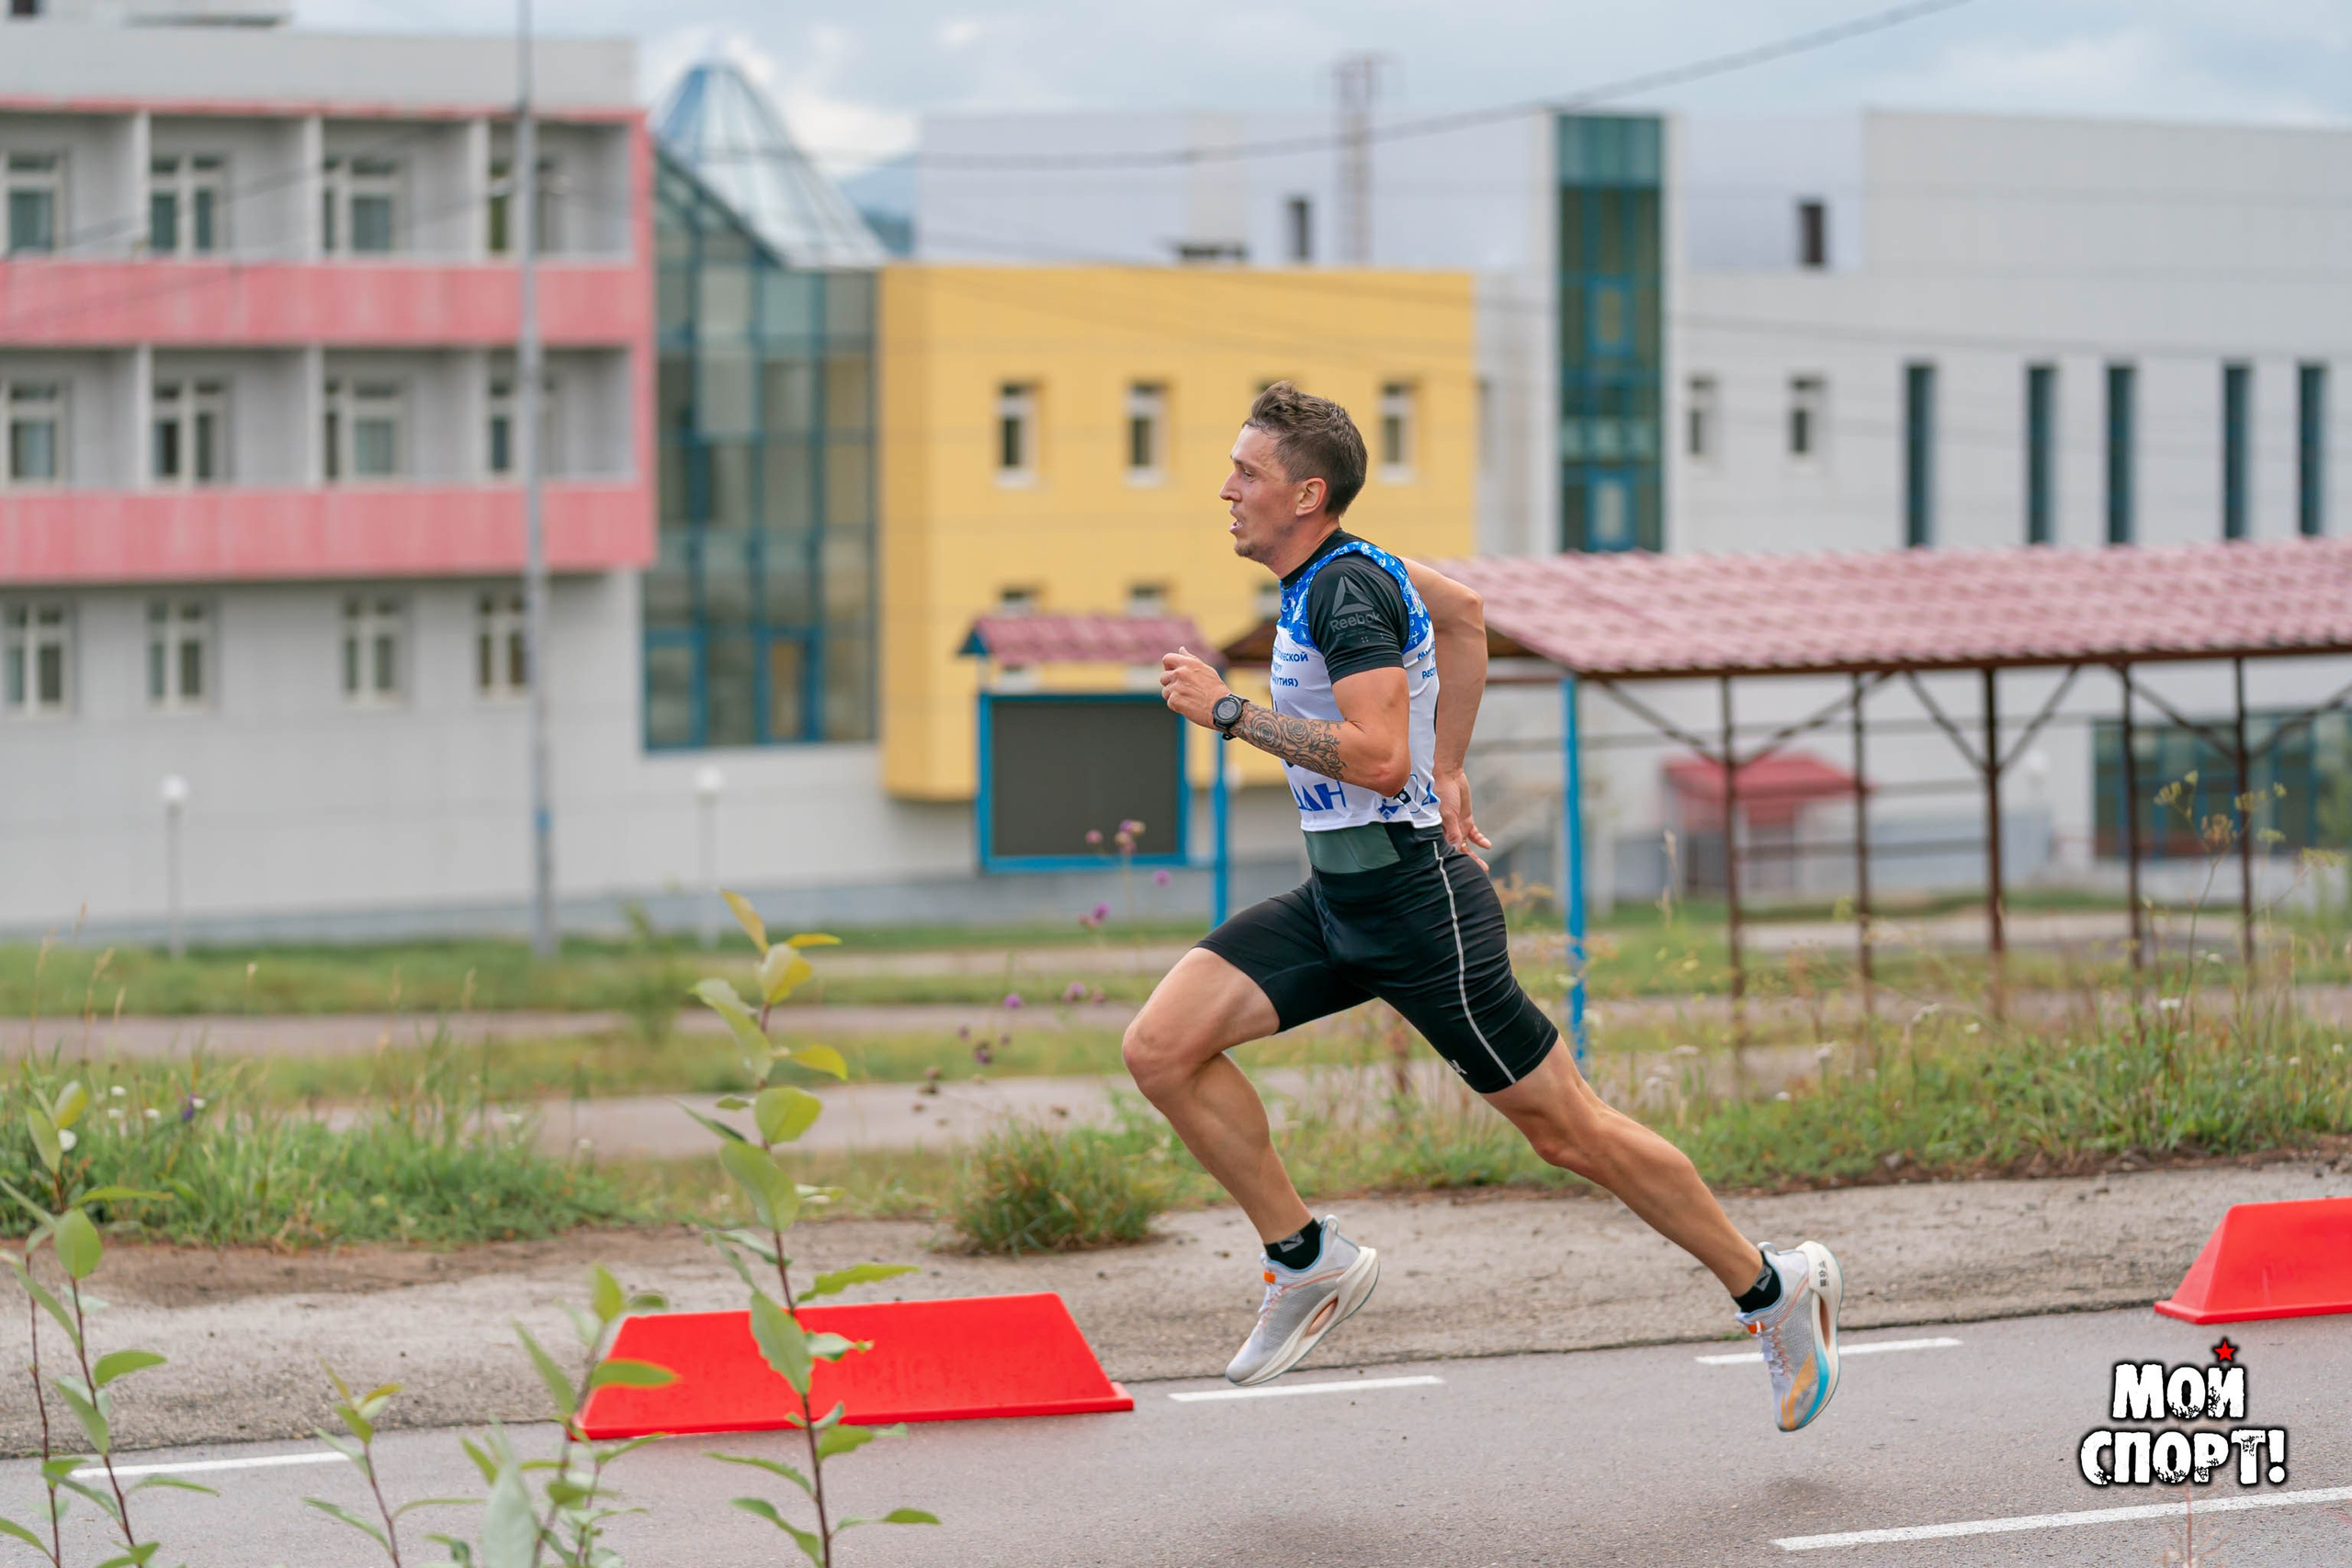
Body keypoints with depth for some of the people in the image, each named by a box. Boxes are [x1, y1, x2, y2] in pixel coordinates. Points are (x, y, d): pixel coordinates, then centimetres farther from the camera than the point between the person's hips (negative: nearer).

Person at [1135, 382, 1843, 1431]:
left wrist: (1226, 709, -24)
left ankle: (1771, 1288, 17)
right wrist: (1448, 771, 25)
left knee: (1567, 1131, 1)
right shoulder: (1335, 568, 9)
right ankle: (1308, 1260, 7)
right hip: (1338, 901, 9)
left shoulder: (1348, 591, -19)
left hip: (1413, 901, -9)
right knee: (1160, 1048, -4)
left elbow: (1378, 758, -31)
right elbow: (1463, 612, 27)